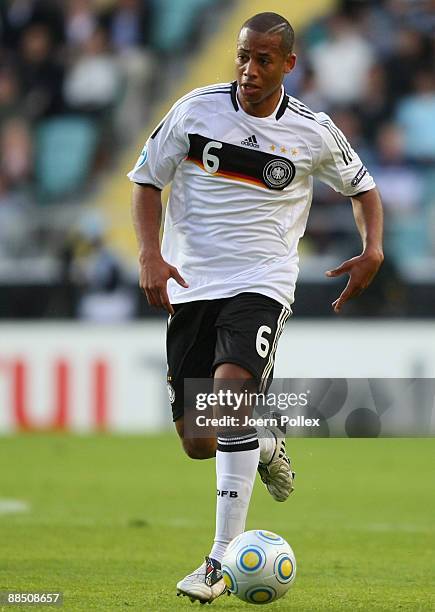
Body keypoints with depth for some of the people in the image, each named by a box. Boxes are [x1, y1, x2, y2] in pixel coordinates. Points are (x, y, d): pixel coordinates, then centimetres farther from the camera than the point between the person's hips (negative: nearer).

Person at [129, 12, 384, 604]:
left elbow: (363, 187, 16)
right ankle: (266, 444, 39)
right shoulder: (196, 109, -1)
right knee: (198, 443, 0)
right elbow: (147, 180, 8)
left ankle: (224, 560, -25)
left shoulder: (313, 131, -1)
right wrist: (150, 254, -7)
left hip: (261, 283, -2)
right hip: (190, 284, 3)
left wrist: (373, 249, -2)